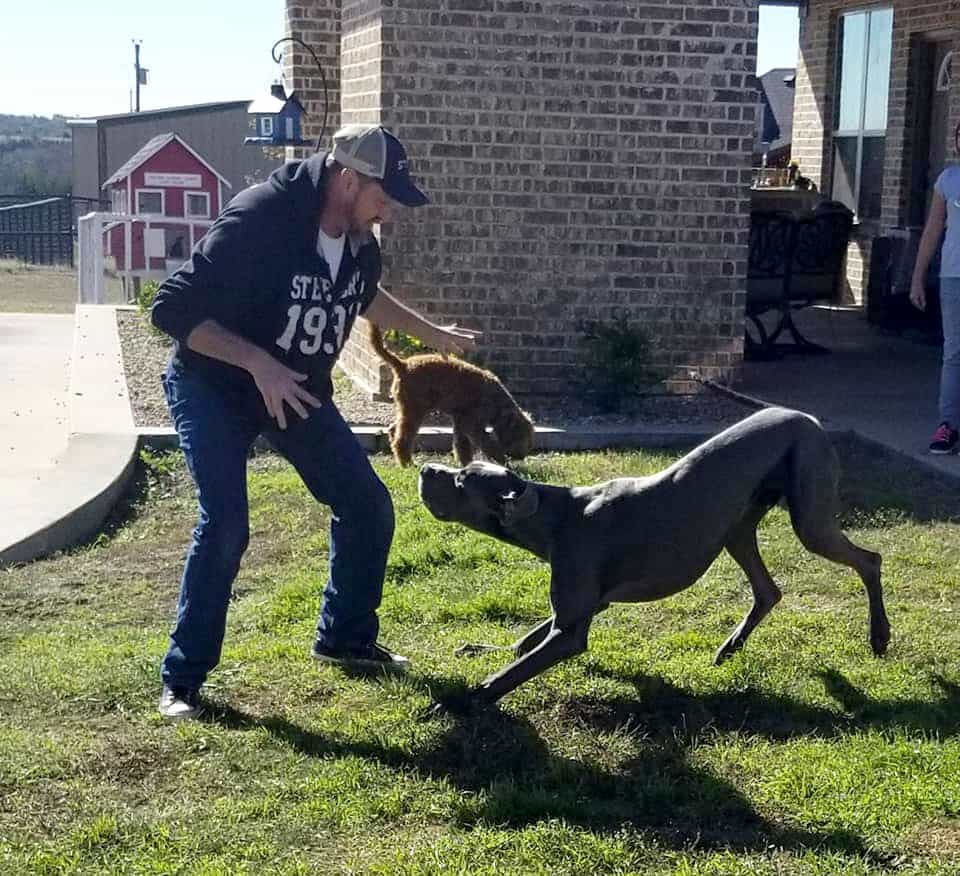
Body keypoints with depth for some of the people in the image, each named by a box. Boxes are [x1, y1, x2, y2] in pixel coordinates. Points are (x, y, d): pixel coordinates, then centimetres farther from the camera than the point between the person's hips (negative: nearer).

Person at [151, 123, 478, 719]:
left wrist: (431, 333, 24)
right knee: (226, 523, -21)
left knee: (367, 505, 4)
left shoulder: (359, 241, -7)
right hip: (213, 387, -7)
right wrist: (259, 364, -39)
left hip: (300, 389, 7)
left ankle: (346, 637, 24)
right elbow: (173, 309, -31)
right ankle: (183, 679, -6)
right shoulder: (258, 220, -30)